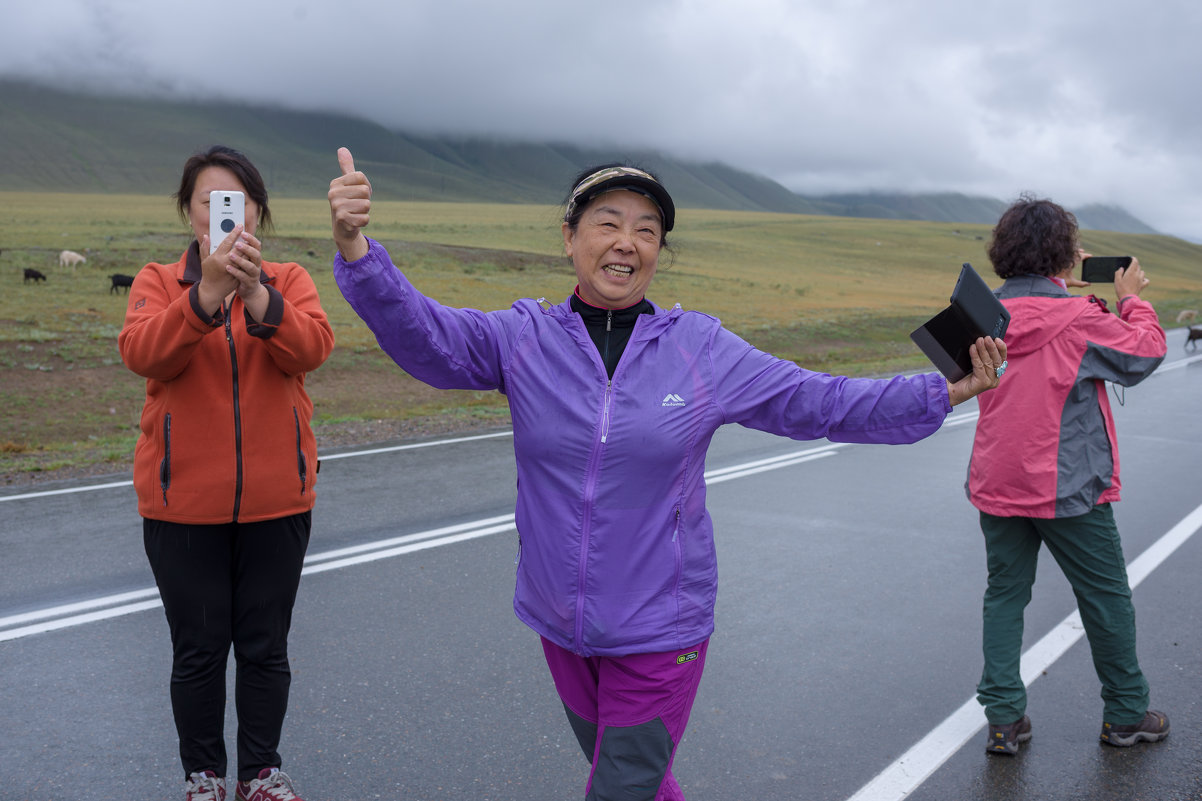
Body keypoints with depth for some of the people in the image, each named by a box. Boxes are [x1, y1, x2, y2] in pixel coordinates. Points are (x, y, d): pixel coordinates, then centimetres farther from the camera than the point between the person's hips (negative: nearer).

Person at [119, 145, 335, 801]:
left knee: (265, 646, 12)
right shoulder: (158, 282, 1)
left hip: (276, 500, 1)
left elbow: (311, 348, -18)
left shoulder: (289, 281, 3)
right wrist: (206, 293, -34)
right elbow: (140, 353, -19)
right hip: (184, 503, 0)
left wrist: (257, 294, -35)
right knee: (198, 649, 10)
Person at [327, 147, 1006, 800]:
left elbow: (823, 402, -1)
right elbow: (423, 336, -19)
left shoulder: (702, 349, -4)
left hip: (660, 632, -2)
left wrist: (947, 394, -8)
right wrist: (356, 249, -36)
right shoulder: (524, 338, -5)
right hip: (562, 626, 2)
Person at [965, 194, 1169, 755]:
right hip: (1067, 488, -4)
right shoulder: (1079, 319, -16)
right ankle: (1126, 715, 27)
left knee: (1004, 594, 12)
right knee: (1106, 598, 12)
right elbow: (1146, 353, -4)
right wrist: (1131, 298, 9)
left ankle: (1003, 718, 9)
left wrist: (1066, 287, 18)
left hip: (996, 484, 5)